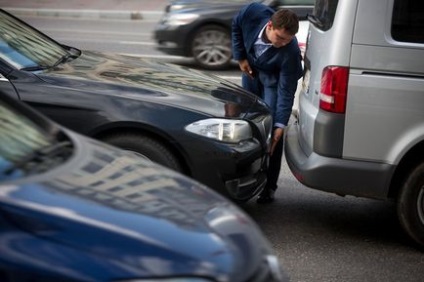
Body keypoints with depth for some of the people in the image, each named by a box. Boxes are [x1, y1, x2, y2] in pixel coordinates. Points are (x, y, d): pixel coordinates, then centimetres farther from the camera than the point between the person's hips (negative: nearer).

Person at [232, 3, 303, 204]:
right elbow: (236, 26, -7)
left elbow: (286, 91, -33)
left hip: (273, 80, -4)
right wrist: (240, 57, -9)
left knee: (272, 130, -14)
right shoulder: (253, 12, -32)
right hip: (251, 71, 4)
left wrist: (280, 125, -35)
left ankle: (269, 186, -5)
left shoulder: (290, 53, -39)